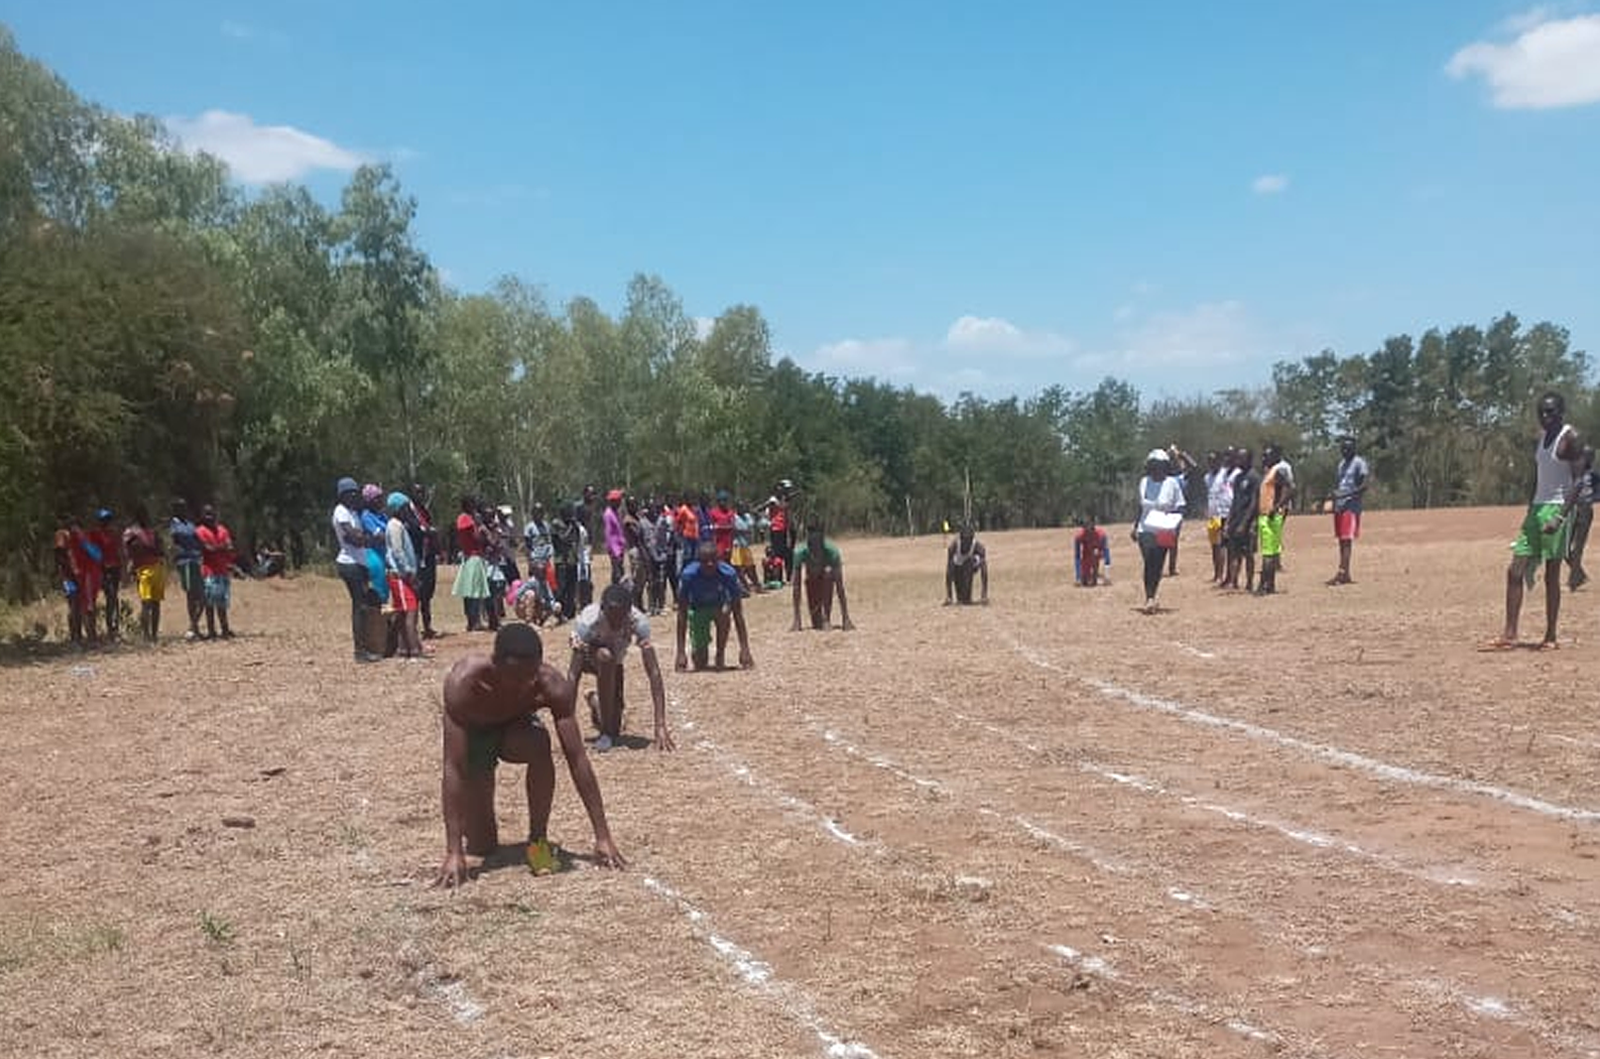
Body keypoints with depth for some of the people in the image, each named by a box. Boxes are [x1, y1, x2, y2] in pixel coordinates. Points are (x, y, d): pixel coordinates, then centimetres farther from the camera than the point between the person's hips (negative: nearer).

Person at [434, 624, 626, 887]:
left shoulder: (551, 685, -34)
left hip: (515, 727, 1)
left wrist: (603, 837, -34)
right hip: (473, 733, -1)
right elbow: (453, 767, -40)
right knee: (482, 846, -7)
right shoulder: (463, 682, -40)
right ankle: (472, 821, 31)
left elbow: (577, 760, -31)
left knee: (539, 744, -36)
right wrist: (453, 853, -45)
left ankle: (538, 838, -14)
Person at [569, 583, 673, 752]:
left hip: (615, 662, 2)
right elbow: (573, 673, -40)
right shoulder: (588, 621, -39)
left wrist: (661, 725, -44)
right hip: (588, 655, -2)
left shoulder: (639, 622, -35)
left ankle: (595, 701, 32)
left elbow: (653, 672, -38)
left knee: (615, 729, -4)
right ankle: (606, 732, -23)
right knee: (605, 657, -38)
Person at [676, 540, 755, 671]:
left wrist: (744, 649, -32)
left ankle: (720, 656, -14)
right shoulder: (689, 575, -31)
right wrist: (680, 653, -31)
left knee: (724, 611, -38)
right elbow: (682, 614, -27)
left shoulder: (728, 573, -30)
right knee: (699, 663, -12)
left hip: (719, 606, 0)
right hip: (698, 610, 0)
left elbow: (738, 613, -26)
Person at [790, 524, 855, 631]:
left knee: (828, 574, -38)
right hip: (811, 580, 1)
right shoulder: (800, 553, -33)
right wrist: (797, 620, -33)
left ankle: (827, 618, -24)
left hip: (827, 578, -1)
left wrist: (846, 618, -42)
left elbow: (839, 586, -38)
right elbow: (796, 587, -31)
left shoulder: (832, 551, -36)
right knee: (817, 624, -11)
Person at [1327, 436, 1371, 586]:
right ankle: (1346, 574, 12)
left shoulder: (1359, 463, -5)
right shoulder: (1341, 464, 20)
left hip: (1351, 506, -8)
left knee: (1347, 540, -13)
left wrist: (1347, 494, -24)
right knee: (1341, 540, 8)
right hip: (1338, 506, 8)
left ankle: (1341, 573, -18)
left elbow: (1364, 486, -14)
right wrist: (1331, 496, 7)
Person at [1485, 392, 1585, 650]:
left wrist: (1560, 517, -24)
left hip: (1557, 509, -8)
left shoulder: (1571, 438, -8)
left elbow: (1578, 481, -15)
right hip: (1537, 508, 8)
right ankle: (1509, 634, 2)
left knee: (1552, 575, -3)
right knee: (1515, 571, 1)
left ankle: (1550, 636, 5)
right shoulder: (1542, 438, 16)